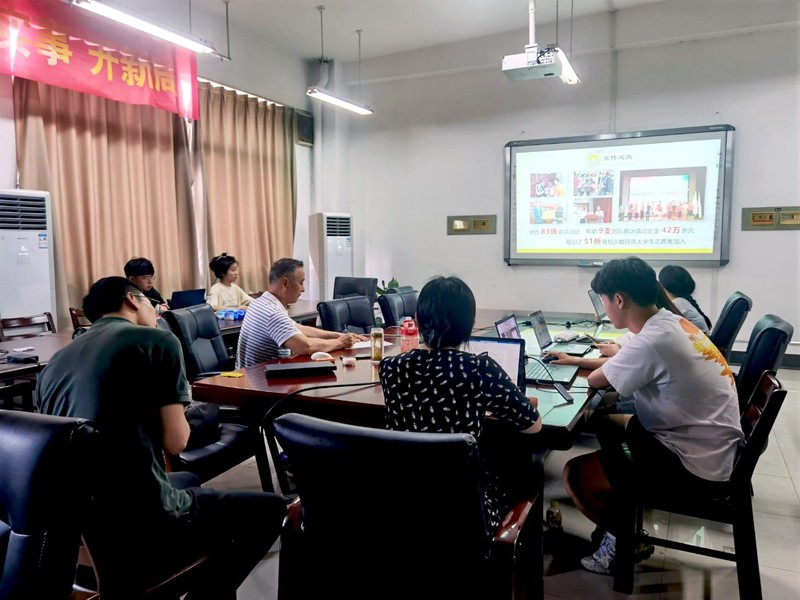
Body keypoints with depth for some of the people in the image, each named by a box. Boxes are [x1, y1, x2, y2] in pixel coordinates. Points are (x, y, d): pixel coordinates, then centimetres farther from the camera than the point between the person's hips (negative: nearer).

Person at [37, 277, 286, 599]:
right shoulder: (157, 340, -9)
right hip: (142, 527, -7)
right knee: (271, 509, 10)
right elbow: (176, 441, -11)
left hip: (78, 524, 8)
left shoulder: (55, 362, 9)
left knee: (189, 479, 34)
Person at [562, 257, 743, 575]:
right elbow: (632, 368, 17)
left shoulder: (651, 341, -27)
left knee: (576, 474, -12)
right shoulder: (670, 322, 1)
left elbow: (595, 380, -12)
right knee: (607, 423, 23)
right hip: (706, 446, 10)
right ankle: (624, 508, 27)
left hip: (696, 465, -9)